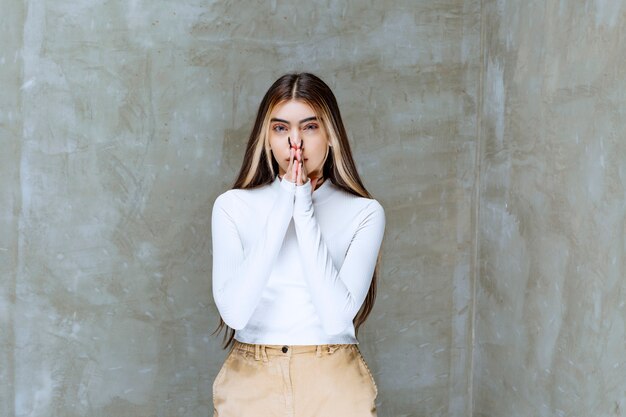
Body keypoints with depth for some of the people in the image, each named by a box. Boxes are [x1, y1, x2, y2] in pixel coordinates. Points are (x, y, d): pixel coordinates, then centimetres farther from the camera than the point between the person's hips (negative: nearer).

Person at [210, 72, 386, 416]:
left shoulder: (363, 213, -5)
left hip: (333, 387, 0)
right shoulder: (233, 206, -2)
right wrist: (282, 209, -16)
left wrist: (304, 211, -16)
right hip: (249, 384, 1)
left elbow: (337, 317, -16)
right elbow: (234, 312, -14)